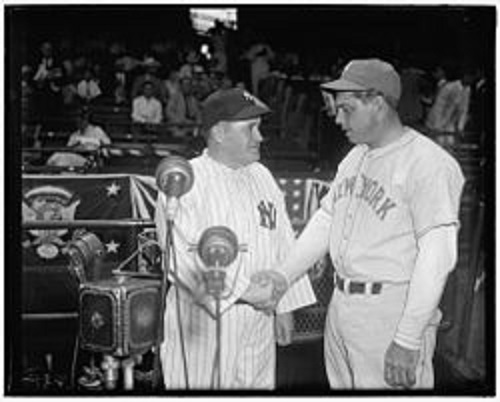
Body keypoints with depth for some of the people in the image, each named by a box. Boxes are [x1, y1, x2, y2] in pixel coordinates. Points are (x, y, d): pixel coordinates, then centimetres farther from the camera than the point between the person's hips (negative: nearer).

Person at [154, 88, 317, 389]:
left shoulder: (262, 178, 10)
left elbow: (283, 245, 14)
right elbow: (184, 258, -19)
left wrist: (285, 306, 11)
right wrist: (241, 289, -23)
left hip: (258, 324, 6)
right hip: (205, 323, -6)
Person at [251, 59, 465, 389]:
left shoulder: (429, 164, -15)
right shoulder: (355, 158, 12)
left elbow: (437, 257, -19)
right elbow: (324, 222, 15)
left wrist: (408, 341, -20)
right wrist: (282, 278, 4)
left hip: (393, 312, -8)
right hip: (341, 307, 8)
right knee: (340, 383, 18)